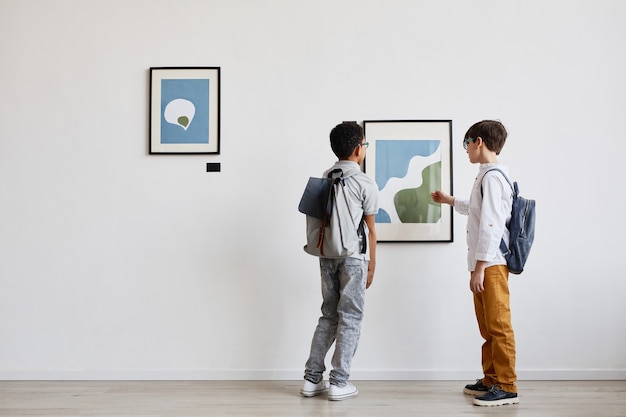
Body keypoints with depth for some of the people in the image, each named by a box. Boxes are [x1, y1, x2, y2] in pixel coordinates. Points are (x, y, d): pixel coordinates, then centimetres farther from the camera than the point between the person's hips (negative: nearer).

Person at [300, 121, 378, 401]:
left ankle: (312, 378, 15)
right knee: (350, 318, 4)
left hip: (327, 254, 6)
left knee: (329, 316, 14)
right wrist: (372, 266, 5)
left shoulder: (324, 178, 8)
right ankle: (338, 382, 6)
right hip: (353, 257, -5)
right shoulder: (365, 183, -7)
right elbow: (370, 229, -3)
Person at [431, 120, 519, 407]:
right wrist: (450, 201, 46)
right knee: (487, 327, 15)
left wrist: (480, 267, -21)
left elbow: (491, 224, -20)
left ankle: (507, 387, 1)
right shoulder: (487, 175, 18)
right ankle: (491, 380, 25)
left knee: (498, 325, -6)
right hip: (483, 264, 11)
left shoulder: (492, 176, -14)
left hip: (491, 264, -11)